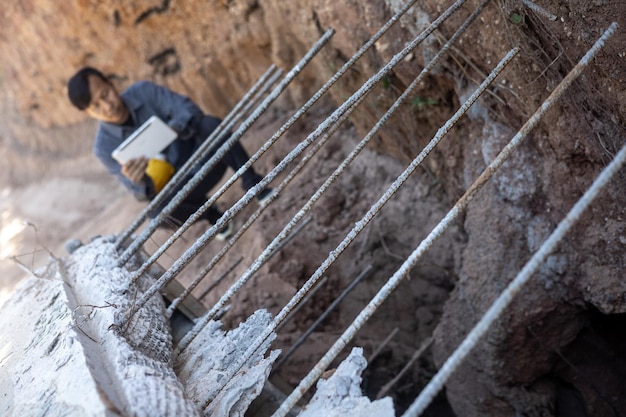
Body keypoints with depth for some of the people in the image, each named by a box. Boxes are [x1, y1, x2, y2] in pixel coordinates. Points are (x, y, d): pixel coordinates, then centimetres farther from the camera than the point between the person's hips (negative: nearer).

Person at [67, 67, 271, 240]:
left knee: (211, 124, -30)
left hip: (206, 155, 0)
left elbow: (188, 108, -19)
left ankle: (250, 181, -12)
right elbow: (142, 192, -19)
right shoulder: (105, 147, -15)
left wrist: (173, 128, -41)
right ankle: (209, 212, 0)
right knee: (160, 212, -33)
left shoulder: (144, 91, -11)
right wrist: (139, 180, -43)